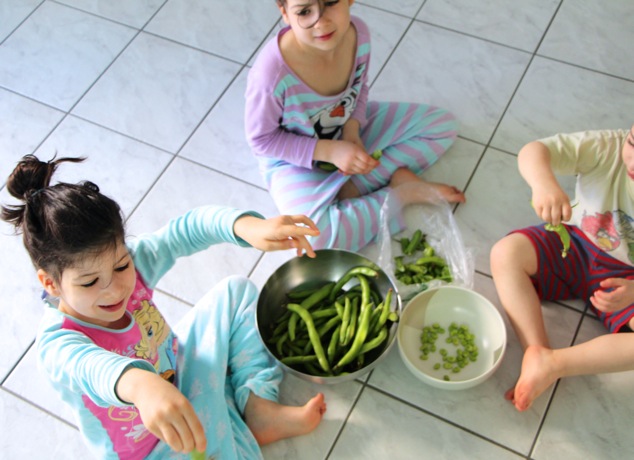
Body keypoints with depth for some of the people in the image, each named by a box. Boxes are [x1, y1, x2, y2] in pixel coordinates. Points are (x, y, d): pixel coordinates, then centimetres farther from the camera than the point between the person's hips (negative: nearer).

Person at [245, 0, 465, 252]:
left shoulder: (358, 34, -21)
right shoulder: (271, 72, -35)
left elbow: (359, 87, 1)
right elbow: (261, 139, -19)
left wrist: (353, 128, -19)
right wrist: (329, 151, -27)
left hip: (349, 130, 5)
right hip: (295, 160, -5)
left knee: (442, 124, 0)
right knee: (315, 237, -33)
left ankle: (352, 187, -11)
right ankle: (402, 191, -10)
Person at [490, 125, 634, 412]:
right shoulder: (605, 148, -19)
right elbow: (532, 152, -32)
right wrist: (544, 182, -54)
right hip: (575, 244, 1)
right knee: (506, 252, -23)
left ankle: (554, 363, -22)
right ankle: (538, 351, -22)